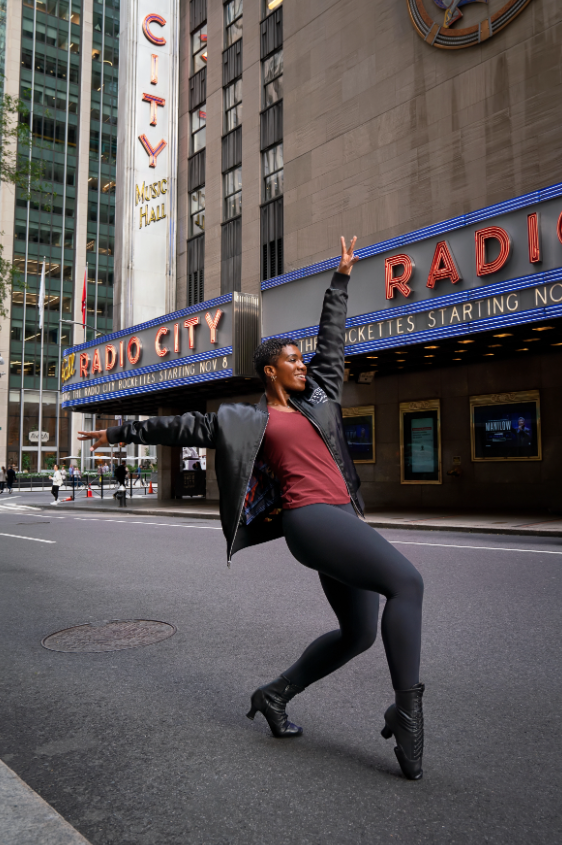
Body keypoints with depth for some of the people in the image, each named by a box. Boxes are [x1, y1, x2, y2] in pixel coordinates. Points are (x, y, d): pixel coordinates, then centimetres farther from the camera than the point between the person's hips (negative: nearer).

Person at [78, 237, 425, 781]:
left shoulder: (315, 398, 22)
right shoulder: (251, 421, 7)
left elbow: (332, 339, 31)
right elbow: (189, 427, 11)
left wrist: (340, 278, 36)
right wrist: (125, 433, 16)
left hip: (340, 519, 8)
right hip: (309, 518, -8)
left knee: (358, 633, 11)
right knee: (406, 582, -22)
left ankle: (275, 695, 25)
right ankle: (406, 710, -15)